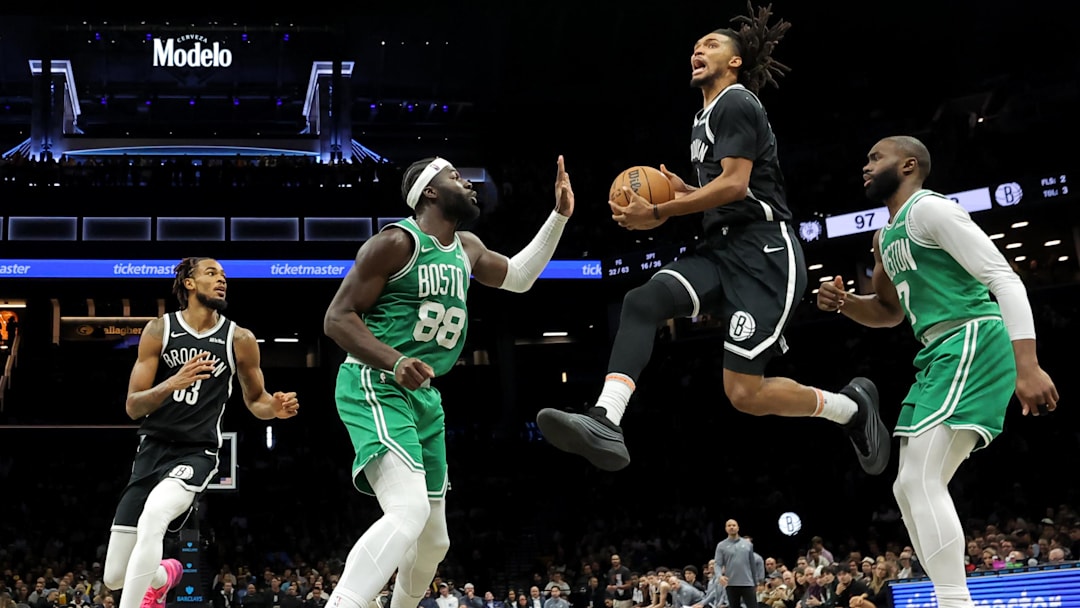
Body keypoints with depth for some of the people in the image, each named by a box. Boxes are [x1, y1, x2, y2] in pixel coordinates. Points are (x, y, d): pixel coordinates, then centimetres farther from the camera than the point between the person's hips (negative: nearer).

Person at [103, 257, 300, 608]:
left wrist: (276, 408, -11)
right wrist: (172, 383, -23)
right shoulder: (159, 330, -2)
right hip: (152, 448, 2)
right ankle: (162, 577, 39)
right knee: (115, 578, 4)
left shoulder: (240, 339, -1)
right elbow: (133, 407, -4)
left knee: (153, 515, -37)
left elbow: (255, 400, 13)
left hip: (197, 452, -2)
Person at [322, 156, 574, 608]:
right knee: (408, 512, -31)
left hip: (425, 396, 9)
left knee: (433, 540, 15)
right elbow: (337, 318, -13)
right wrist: (394, 361, -28)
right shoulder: (398, 241, -11)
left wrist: (559, 216, 24)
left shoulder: (467, 248, 14)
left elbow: (519, 278, 32)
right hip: (375, 387, -9)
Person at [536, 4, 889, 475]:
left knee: (745, 393, -13)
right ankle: (605, 422, -33)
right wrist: (684, 193, 14)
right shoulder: (705, 118, 23)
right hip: (722, 248, 9)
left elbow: (736, 185, -17)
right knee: (642, 301, -18)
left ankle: (852, 406, 12)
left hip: (764, 251, -9)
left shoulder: (736, 103, -6)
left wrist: (659, 213, -16)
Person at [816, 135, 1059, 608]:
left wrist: (1027, 366, -28)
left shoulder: (929, 208, -9)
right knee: (910, 489, 10)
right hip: (941, 355, 10)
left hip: (973, 343, -10)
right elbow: (891, 312, 34)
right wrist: (844, 303, 11)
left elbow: (1004, 279, -17)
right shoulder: (886, 237, 20)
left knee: (922, 482, -19)